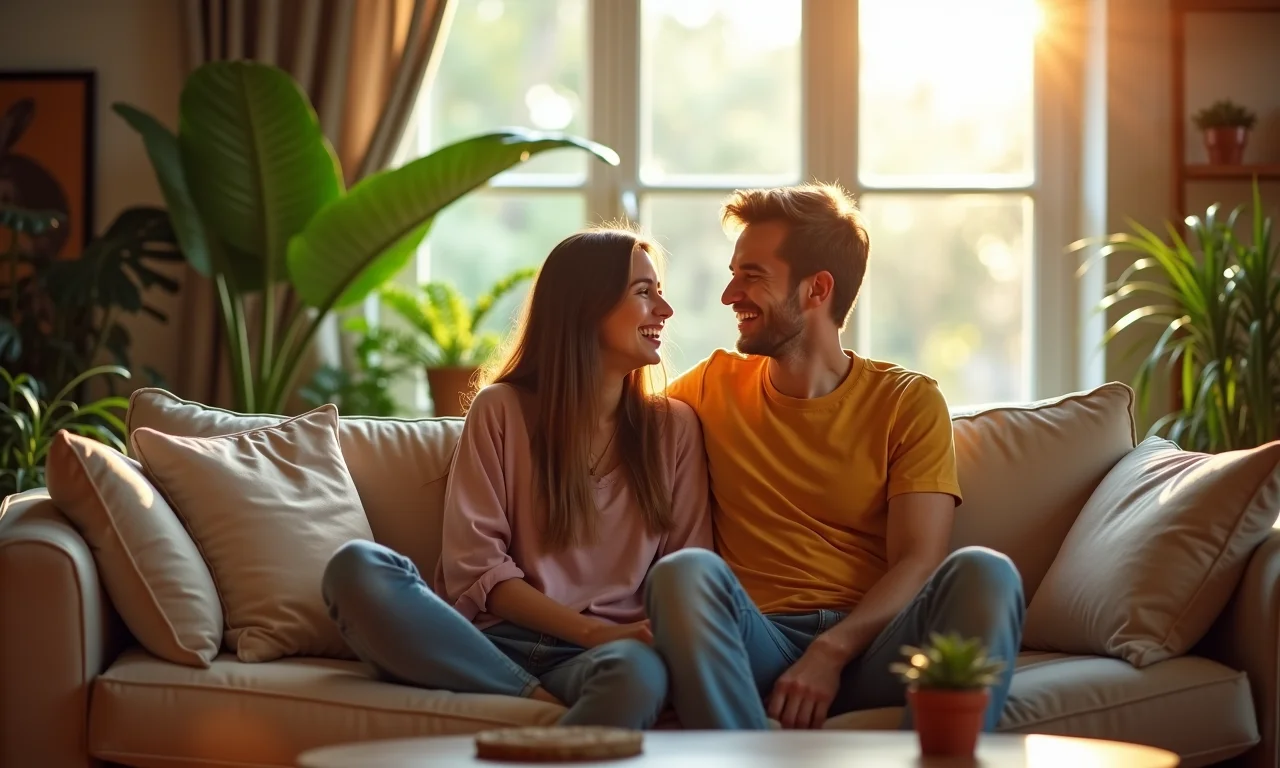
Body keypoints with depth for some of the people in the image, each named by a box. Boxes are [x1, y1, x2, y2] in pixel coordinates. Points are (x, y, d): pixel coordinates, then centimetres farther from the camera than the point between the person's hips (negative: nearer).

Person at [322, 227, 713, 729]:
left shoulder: (673, 428, 16)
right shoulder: (501, 409, 10)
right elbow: (475, 564, 1)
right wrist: (595, 631, -12)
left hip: (604, 651, -1)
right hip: (494, 645, 1)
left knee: (638, 674, -41)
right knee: (357, 568, -30)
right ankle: (543, 706, -28)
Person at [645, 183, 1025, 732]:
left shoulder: (909, 402, 9)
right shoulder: (717, 385, 18)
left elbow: (918, 562, -3)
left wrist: (833, 651, -18)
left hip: (871, 646, -1)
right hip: (761, 643, 1)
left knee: (984, 573, -31)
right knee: (683, 573, -32)